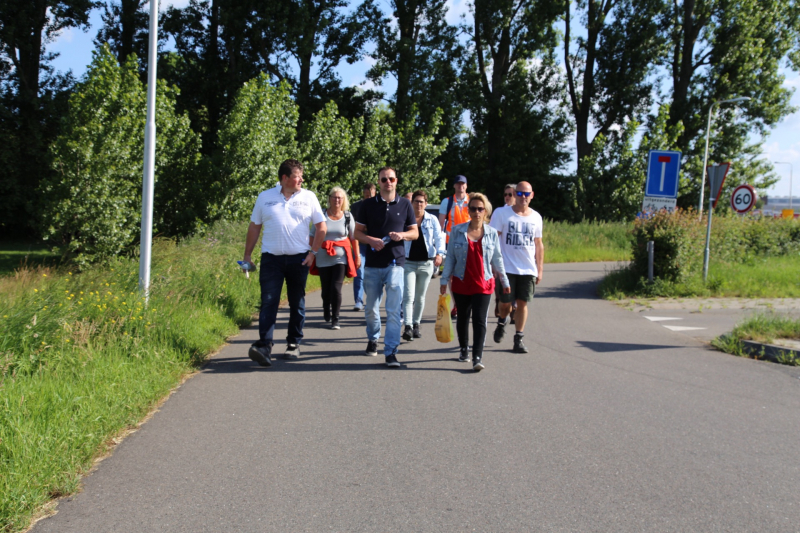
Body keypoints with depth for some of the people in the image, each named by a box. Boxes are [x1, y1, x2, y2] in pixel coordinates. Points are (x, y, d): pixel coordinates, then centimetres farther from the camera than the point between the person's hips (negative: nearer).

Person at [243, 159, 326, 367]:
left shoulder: (308, 197, 3)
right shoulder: (265, 197, 5)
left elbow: (321, 227, 7)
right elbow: (254, 227, 10)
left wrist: (313, 252, -1)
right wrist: (247, 255, 7)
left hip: (299, 258, 1)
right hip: (271, 258, -1)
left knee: (297, 303, 9)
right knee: (268, 302, -9)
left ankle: (294, 344, 19)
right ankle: (264, 346, -14)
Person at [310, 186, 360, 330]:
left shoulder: (347, 216, 4)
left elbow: (353, 237, 9)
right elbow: (312, 236, 6)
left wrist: (357, 256, 7)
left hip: (341, 257, -1)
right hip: (323, 258, 1)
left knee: (336, 288, -11)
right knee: (326, 289, 7)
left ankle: (335, 319, -1)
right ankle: (326, 313, 34)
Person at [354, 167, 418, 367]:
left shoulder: (405, 204, 6)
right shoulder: (369, 205, 5)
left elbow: (415, 232, 11)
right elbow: (357, 232, 7)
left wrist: (402, 235, -11)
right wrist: (371, 240, -13)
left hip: (395, 263, -1)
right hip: (372, 264, 2)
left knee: (394, 309, -10)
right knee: (371, 308, 12)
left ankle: (391, 351, -9)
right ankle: (373, 339, 37)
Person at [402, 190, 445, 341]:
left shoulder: (432, 220, 5)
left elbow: (439, 238, -1)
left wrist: (440, 254, -18)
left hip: (426, 263, 2)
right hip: (408, 262, -2)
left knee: (420, 296, 11)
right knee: (408, 296, -12)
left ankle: (416, 325, 23)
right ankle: (408, 327, -16)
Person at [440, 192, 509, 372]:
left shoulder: (492, 233, 3)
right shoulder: (457, 231, 0)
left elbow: (497, 259, 10)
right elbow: (450, 257, 4)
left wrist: (504, 280, 13)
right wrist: (444, 279, 1)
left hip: (483, 284, -1)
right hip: (461, 283, 1)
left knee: (479, 320, -10)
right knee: (463, 318, 14)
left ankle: (477, 357, -13)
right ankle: (464, 349, 33)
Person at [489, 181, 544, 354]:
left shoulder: (536, 217, 9)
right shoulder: (502, 213, -3)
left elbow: (538, 244, 14)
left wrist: (540, 269, 10)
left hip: (528, 269, 2)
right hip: (507, 268, -2)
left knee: (522, 303, 1)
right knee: (505, 302, 1)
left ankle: (519, 339, 10)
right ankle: (502, 321, 34)